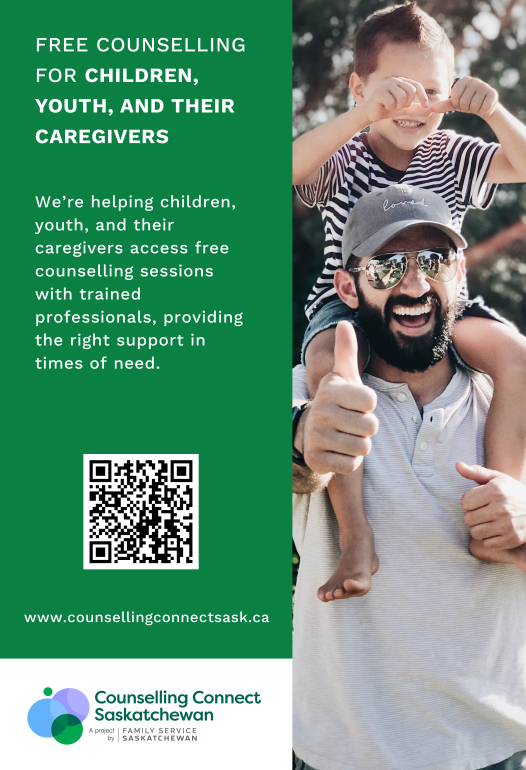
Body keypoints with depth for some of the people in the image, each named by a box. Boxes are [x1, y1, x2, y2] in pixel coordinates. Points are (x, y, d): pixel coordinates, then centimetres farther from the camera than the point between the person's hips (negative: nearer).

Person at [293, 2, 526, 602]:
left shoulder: (453, 156, 9)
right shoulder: (341, 157, -1)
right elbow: (287, 169, -23)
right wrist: (362, 116, -35)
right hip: (348, 304, -3)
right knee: (329, 366, -37)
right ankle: (355, 536, -34)